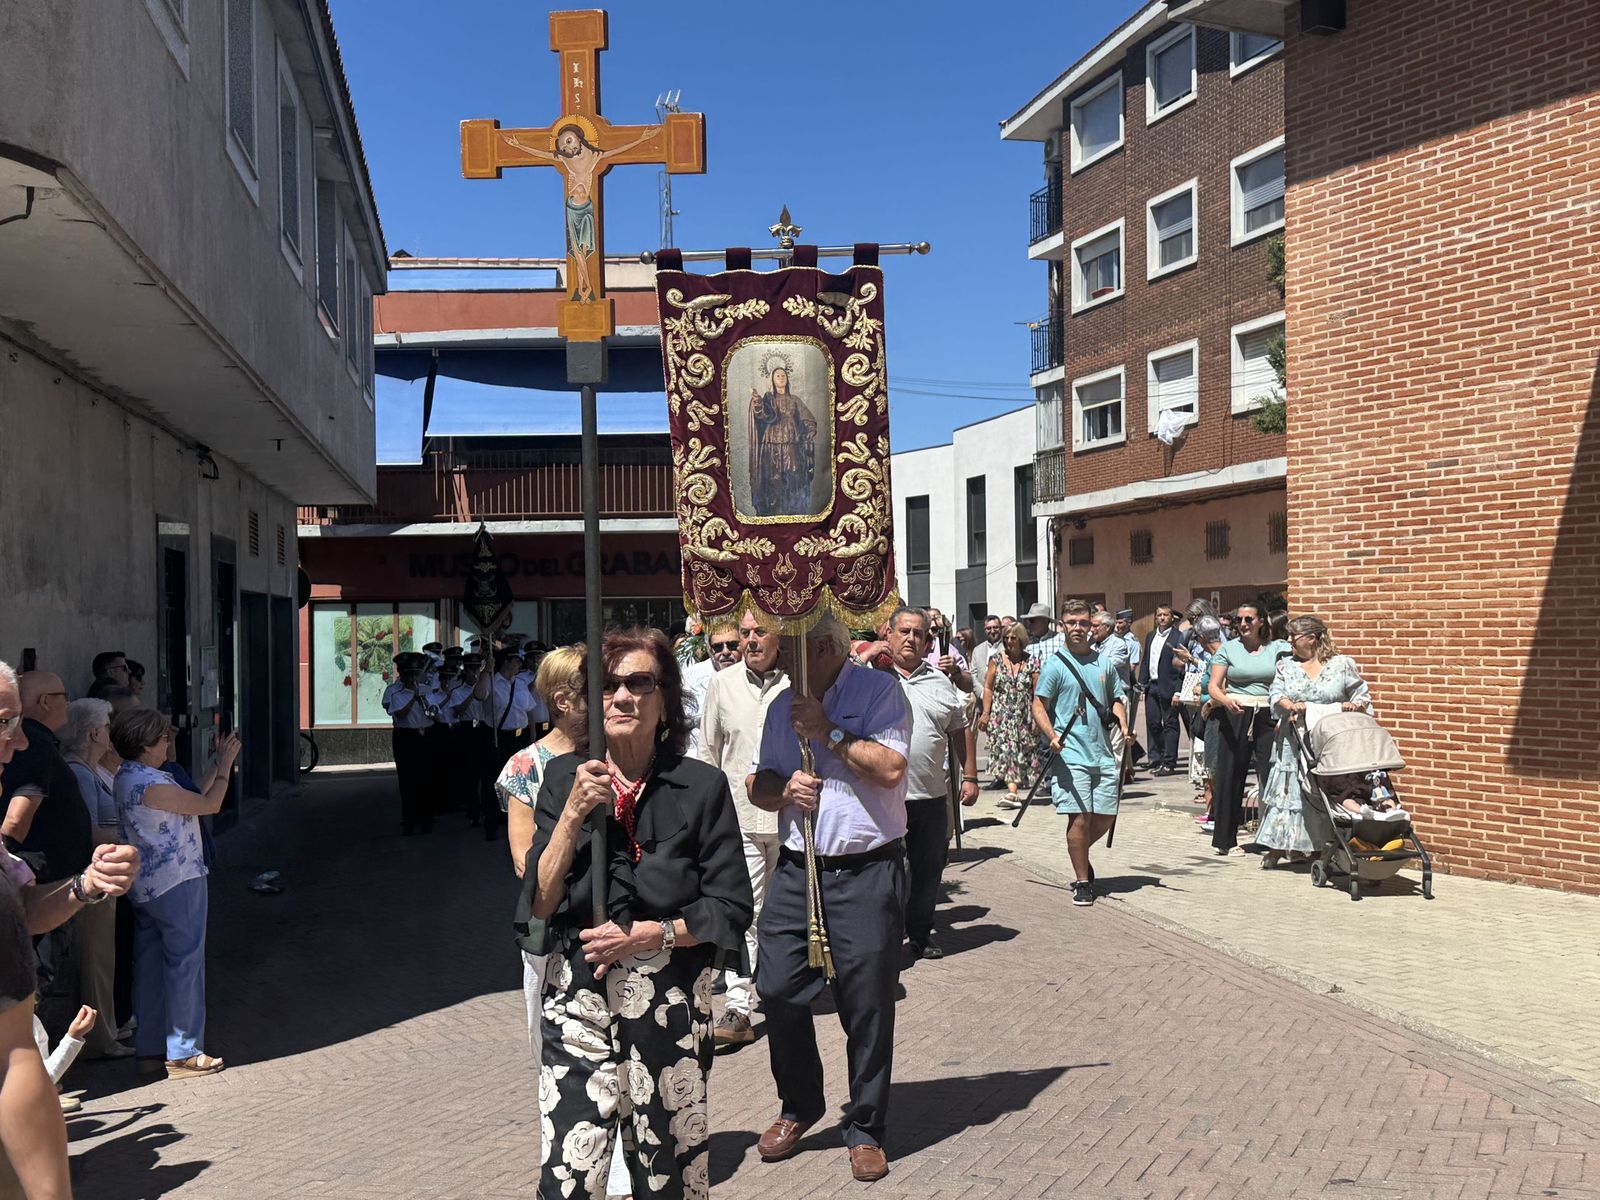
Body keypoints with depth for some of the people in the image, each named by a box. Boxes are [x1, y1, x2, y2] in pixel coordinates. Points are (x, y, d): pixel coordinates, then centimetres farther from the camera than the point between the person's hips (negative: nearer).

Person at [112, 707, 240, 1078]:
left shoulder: (127, 776, 7)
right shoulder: (150, 783, -23)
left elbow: (189, 801, 13)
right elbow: (208, 804, -15)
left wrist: (219, 766, 14)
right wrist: (226, 764, -5)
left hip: (145, 886, 10)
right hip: (177, 884, -10)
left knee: (149, 963, 14)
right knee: (185, 964, 0)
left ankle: (149, 1049, 23)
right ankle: (183, 1054, 7)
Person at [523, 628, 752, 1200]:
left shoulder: (702, 786, -3)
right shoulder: (564, 776, 3)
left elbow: (731, 910, -3)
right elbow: (539, 904, -2)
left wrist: (654, 933, -15)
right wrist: (575, 813, -13)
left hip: (672, 1000, -1)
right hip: (578, 999, 1)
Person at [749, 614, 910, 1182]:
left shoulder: (879, 691, -4)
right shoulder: (783, 705, 15)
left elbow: (890, 768, -16)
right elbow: (758, 784, 17)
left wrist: (828, 732, -13)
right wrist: (784, 789, -4)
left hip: (866, 875, -5)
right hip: (796, 872, 5)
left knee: (867, 1006, 2)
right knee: (777, 991, 4)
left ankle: (865, 1129, 20)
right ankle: (799, 1107, 28)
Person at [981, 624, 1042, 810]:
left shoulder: (1031, 663, 3)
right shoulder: (997, 659, 5)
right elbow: (988, 688, 4)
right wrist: (986, 713, -3)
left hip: (1023, 716, 0)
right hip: (1001, 715, 0)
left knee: (1019, 753, -1)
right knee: (1005, 750, -10)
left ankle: (1012, 792, 3)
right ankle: (1013, 791, -10)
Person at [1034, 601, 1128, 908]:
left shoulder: (1103, 663, 13)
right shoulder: (1054, 664, -2)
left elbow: (1116, 699, 21)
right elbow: (1039, 706, -6)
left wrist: (1123, 726, 2)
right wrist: (1052, 736, -21)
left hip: (1104, 753, 5)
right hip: (1070, 753, -5)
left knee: (1106, 817, 8)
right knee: (1080, 816, -7)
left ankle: (1080, 855, 36)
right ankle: (1082, 883, 7)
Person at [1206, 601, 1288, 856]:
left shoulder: (1276, 648, 8)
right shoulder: (1227, 648, 6)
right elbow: (1213, 686, 1)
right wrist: (1226, 700, -19)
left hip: (1268, 715, 1)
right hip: (1235, 717, 0)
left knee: (1271, 774, -6)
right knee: (1231, 775, 1)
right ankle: (1226, 839, 11)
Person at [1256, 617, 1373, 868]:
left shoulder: (1343, 664, 5)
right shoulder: (1286, 665, 12)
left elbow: (1363, 696, 7)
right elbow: (1275, 695, 2)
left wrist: (1354, 706, -14)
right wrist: (1290, 706, -18)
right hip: (1294, 741, 1)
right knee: (1287, 790, -3)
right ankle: (1277, 847, 1)